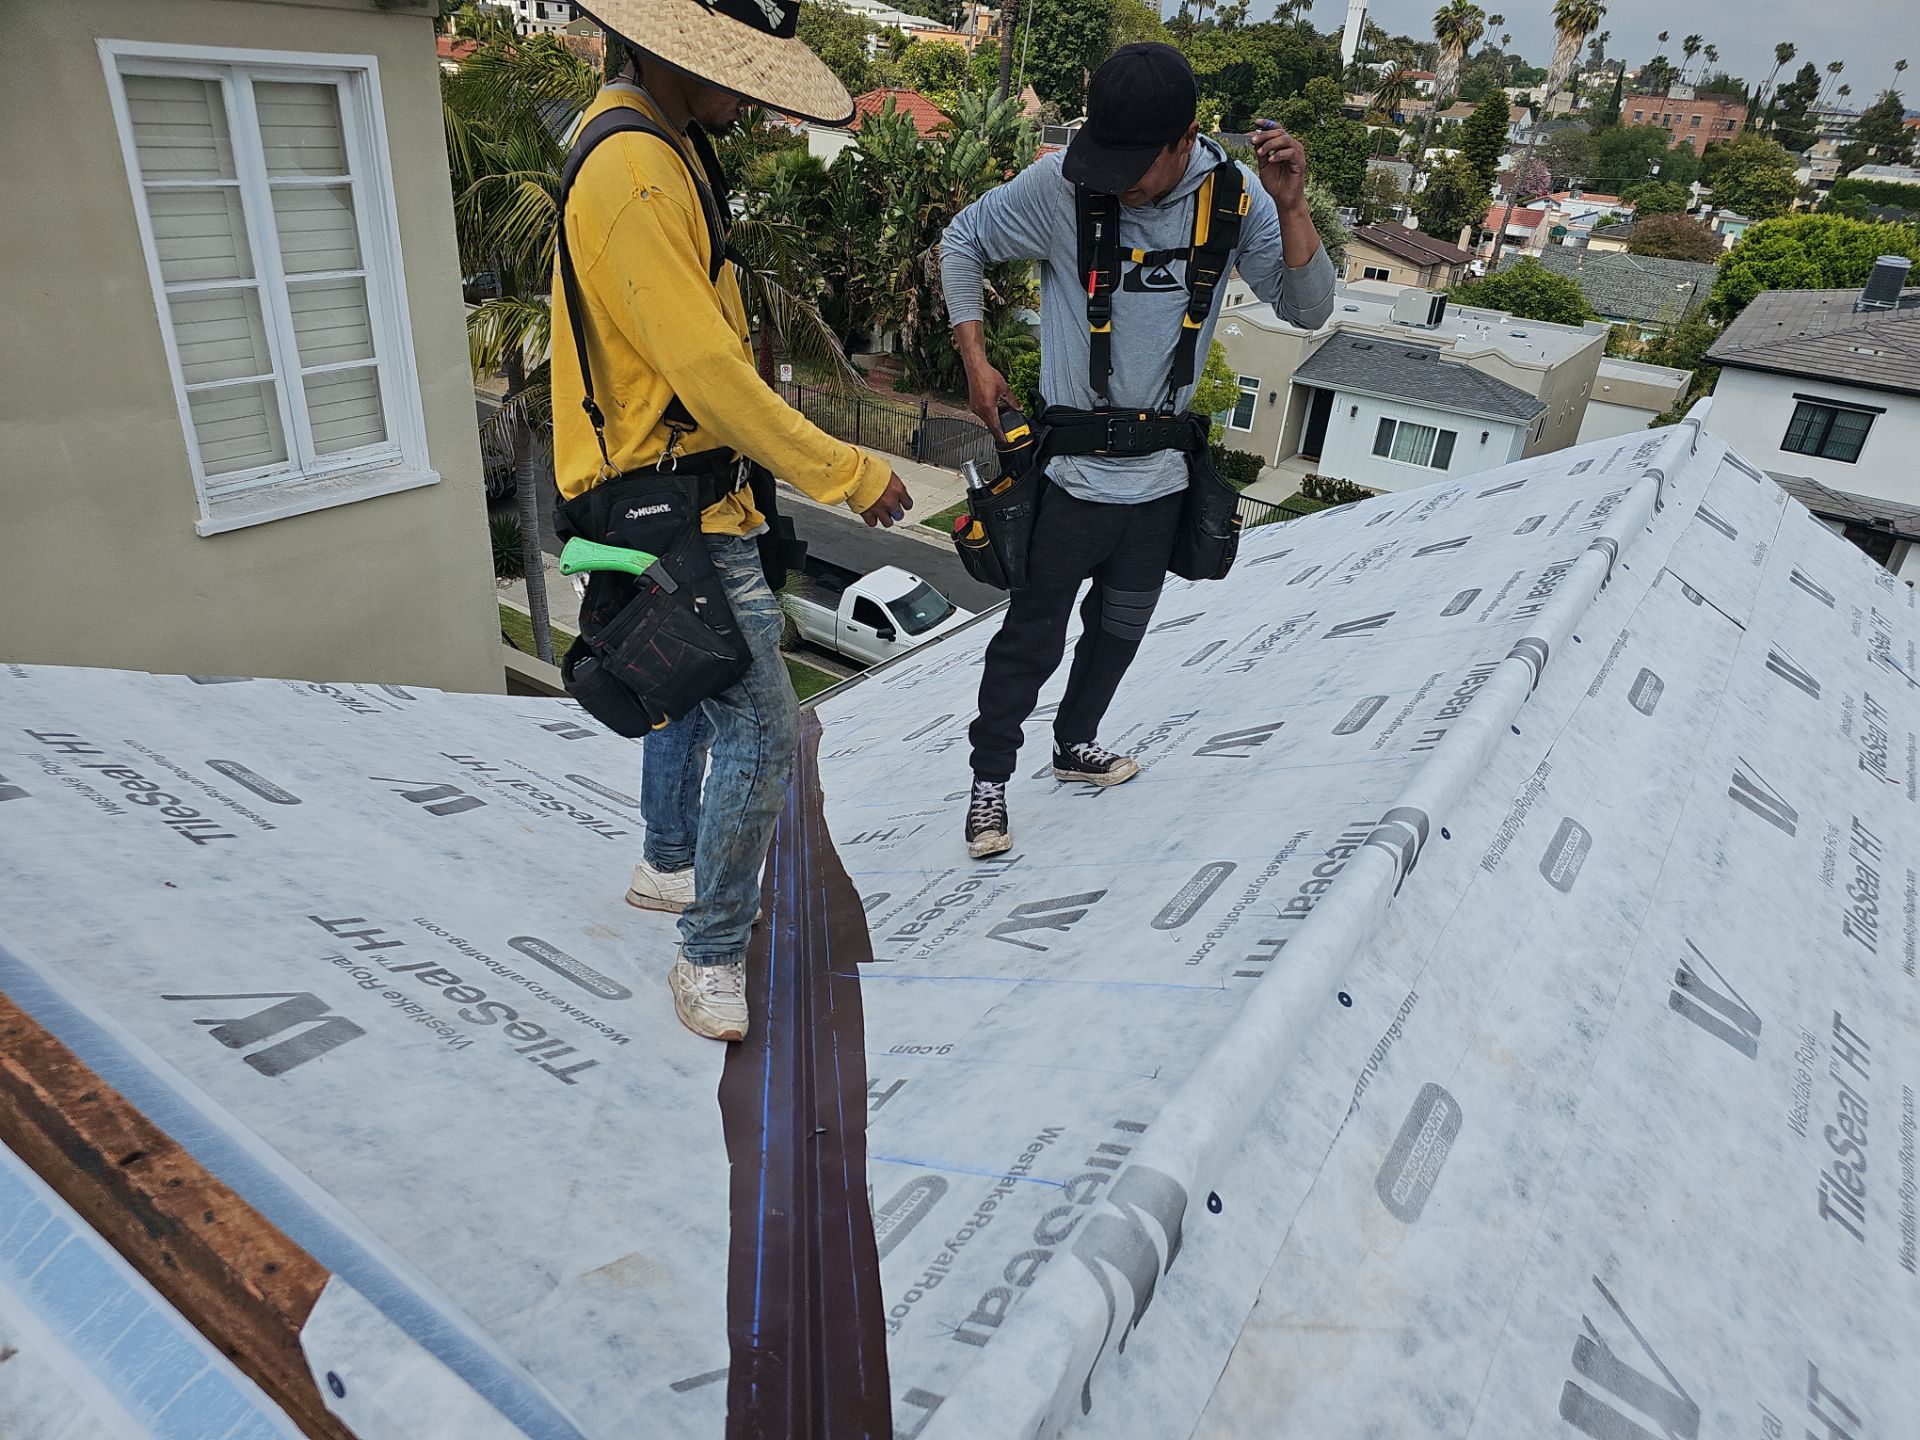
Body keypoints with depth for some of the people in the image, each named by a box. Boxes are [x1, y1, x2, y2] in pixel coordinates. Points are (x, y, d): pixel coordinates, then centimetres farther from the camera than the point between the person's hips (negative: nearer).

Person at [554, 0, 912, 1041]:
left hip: (680, 498, 11)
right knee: (762, 732, -7)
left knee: (695, 694, 24)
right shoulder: (631, 172, -20)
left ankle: (669, 866, 44)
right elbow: (709, 374, -25)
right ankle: (710, 956, 8)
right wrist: (851, 475, -19)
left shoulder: (658, 152, 14)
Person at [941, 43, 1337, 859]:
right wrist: (974, 359, -7)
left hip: (1161, 478, 4)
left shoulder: (1232, 199, -9)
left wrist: (1290, 208, -25)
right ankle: (990, 777, 23)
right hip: (1072, 475, -4)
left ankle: (1075, 744, 43)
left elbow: (1309, 311, -10)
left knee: (1119, 630, 20)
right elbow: (963, 242, -1)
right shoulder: (1060, 187, -17)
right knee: (1033, 637, 4)